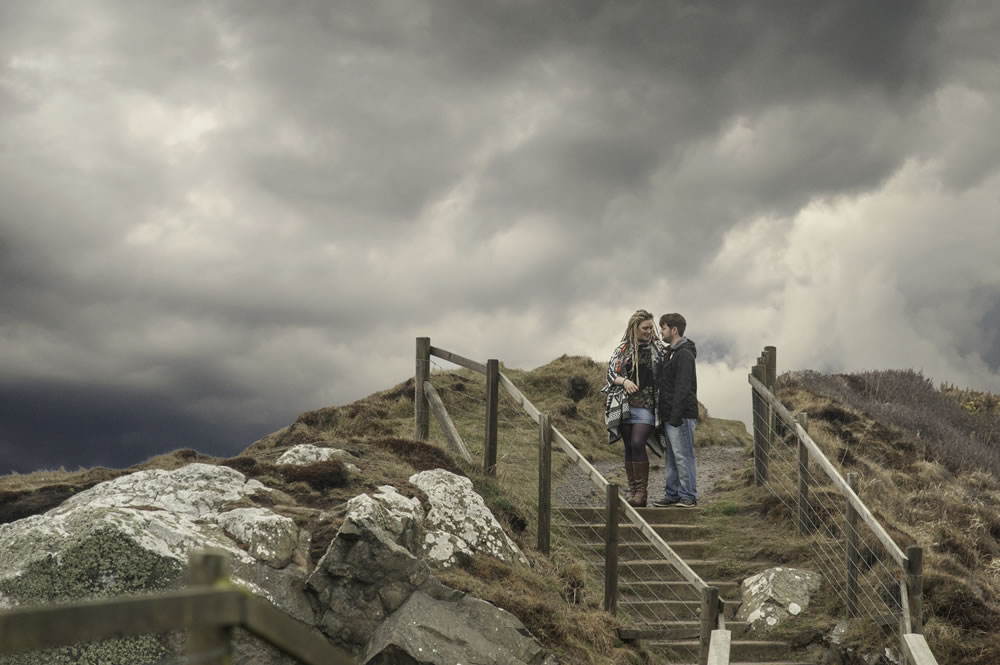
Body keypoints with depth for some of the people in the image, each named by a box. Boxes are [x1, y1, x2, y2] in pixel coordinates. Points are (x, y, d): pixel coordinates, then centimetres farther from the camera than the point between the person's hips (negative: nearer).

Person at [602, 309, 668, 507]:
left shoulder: (658, 348, 5)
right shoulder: (622, 349, 7)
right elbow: (611, 372, 7)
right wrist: (624, 381, -13)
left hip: (646, 405, -2)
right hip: (625, 405, 2)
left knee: (638, 444, -15)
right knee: (629, 447, 5)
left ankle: (641, 492, -10)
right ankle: (632, 489, 13)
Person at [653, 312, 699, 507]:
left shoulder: (684, 354, -13)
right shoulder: (670, 352, 19)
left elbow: (683, 388, -20)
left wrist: (676, 415, -23)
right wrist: (666, 414, 17)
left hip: (682, 415, -10)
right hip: (670, 415, 10)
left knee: (683, 455, -7)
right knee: (671, 458, 12)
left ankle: (689, 496, -3)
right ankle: (672, 495, 17)